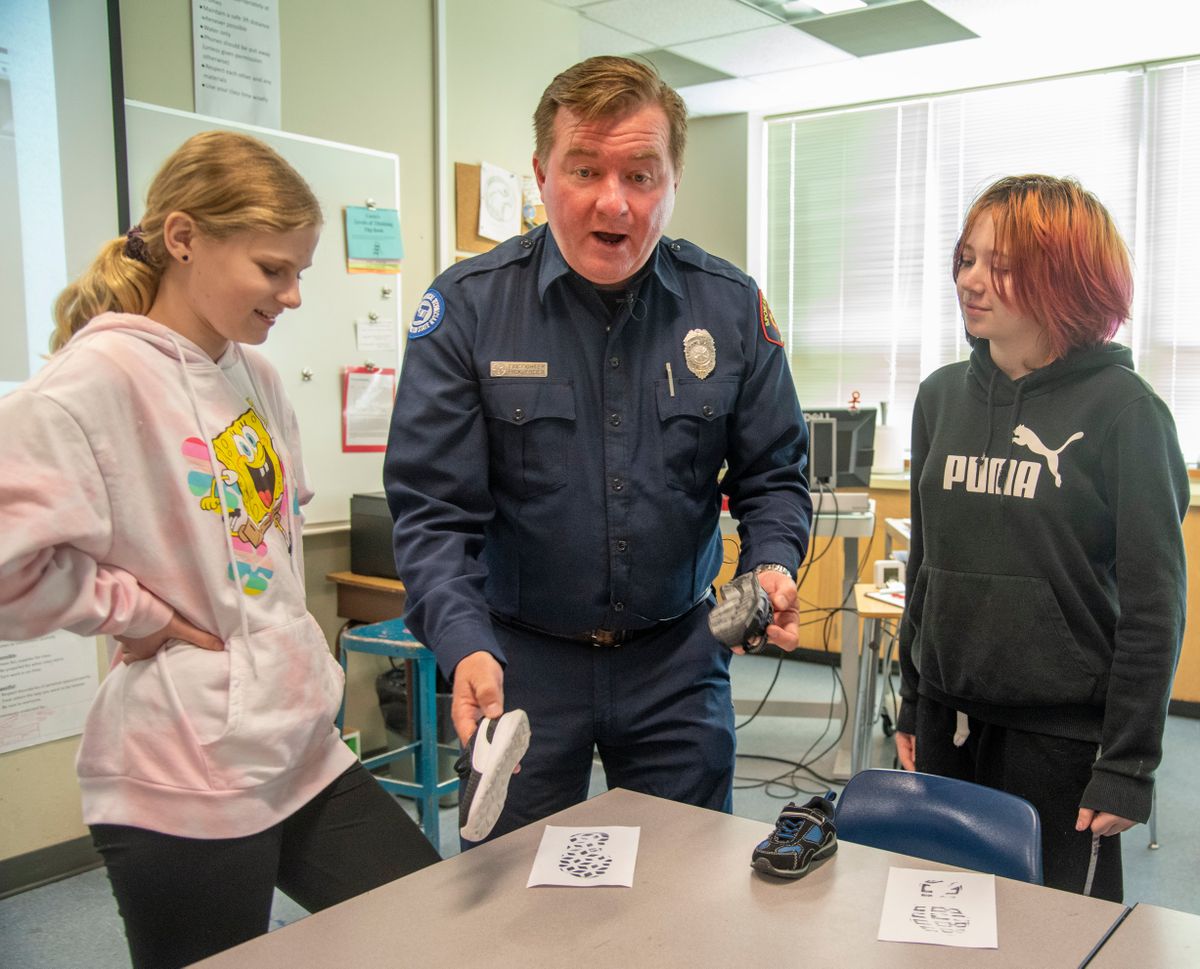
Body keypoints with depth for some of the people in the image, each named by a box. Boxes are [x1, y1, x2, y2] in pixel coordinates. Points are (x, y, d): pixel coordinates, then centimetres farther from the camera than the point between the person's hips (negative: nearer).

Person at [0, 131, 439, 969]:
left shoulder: (254, 376, 7)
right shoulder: (100, 378, -17)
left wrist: (287, 637, 10)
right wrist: (152, 620, -14)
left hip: (303, 745, 8)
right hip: (186, 784, -8)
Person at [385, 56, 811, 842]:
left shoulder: (731, 305, -4)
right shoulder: (468, 305, -11)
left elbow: (773, 474, 4)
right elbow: (433, 505, -13)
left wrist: (773, 564, -16)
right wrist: (466, 646, -27)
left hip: (678, 657, 2)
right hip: (522, 658, -1)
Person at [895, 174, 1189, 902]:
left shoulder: (1124, 410, -10)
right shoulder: (943, 396, 5)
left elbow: (1154, 602, -9)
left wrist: (1128, 764, -11)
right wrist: (913, 706, 13)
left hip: (1064, 736, -4)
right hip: (950, 725, 5)